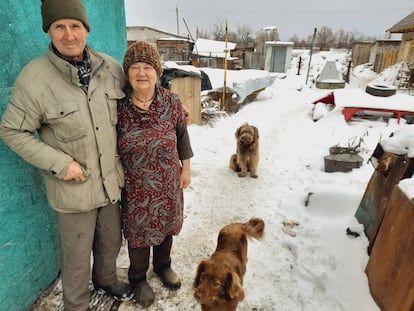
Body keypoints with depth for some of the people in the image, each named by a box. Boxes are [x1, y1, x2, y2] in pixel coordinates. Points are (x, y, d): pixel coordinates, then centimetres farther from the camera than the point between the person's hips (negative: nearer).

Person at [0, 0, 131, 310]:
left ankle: (106, 279, 56)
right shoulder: (34, 77, -15)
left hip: (112, 180, 4)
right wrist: (59, 163, -17)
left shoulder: (111, 68, -4)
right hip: (73, 188, -4)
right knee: (77, 257, 16)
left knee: (112, 242, 25)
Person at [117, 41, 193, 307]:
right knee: (139, 231, 15)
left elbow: (182, 135, 1)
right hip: (136, 188, -1)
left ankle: (163, 265, 51)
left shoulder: (172, 101, -10)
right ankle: (138, 278, 43)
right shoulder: (118, 105, -13)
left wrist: (186, 168, 5)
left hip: (168, 183, 2)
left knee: (165, 226, 22)